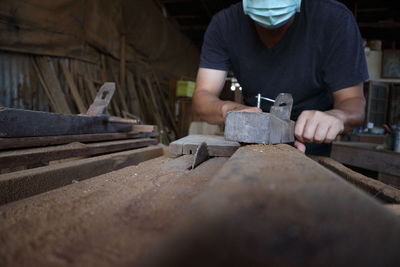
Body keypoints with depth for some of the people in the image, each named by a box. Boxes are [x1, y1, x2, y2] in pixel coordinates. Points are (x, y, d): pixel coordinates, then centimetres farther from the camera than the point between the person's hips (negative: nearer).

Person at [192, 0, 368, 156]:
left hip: (310, 148, -1)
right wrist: (229, 109, -38)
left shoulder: (335, 19, -17)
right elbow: (202, 96, -16)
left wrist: (336, 116, -38)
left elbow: (353, 101, -14)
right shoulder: (224, 24, -12)